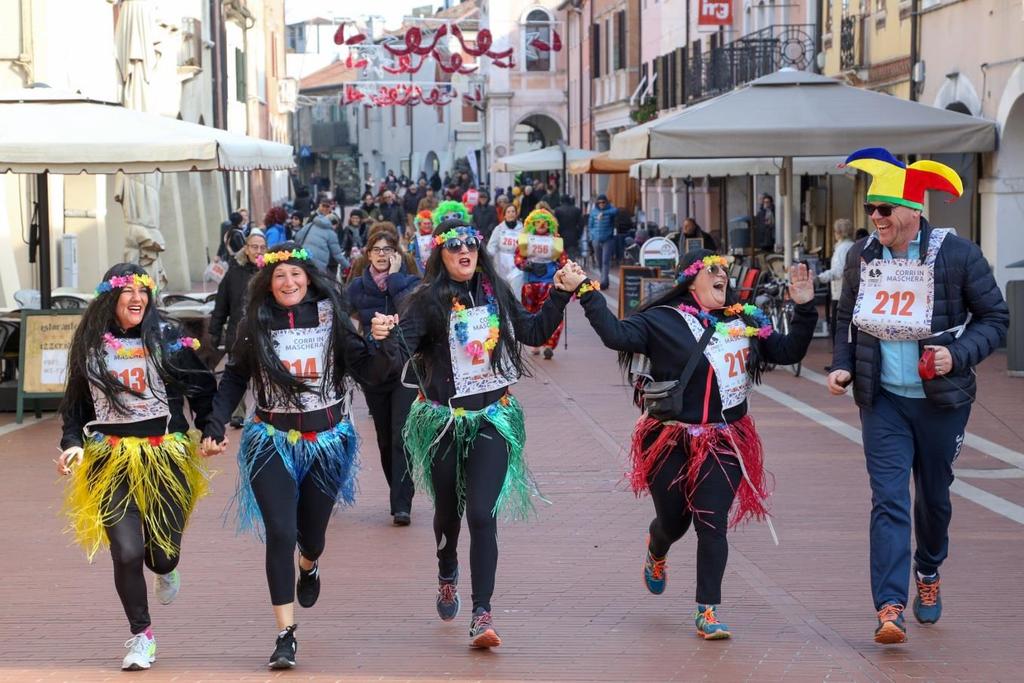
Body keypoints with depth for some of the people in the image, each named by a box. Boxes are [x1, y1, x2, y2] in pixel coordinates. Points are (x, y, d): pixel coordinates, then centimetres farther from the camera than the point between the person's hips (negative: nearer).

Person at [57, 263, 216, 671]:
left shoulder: (169, 339, 1)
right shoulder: (90, 343, 5)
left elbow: (203, 388, 10)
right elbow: (74, 401, 13)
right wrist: (72, 442, -2)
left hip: (166, 456, 0)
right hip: (111, 460, 0)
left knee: (162, 554, 2)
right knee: (127, 552, -11)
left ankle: (165, 570, 43)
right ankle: (141, 636, 9)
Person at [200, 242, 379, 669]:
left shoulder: (332, 316, -5)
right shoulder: (255, 324, -3)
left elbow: (366, 370, -6)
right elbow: (235, 378, 5)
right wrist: (215, 428, -4)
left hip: (327, 438, 1)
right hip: (272, 440, -1)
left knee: (311, 533, 13)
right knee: (280, 532, -14)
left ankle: (309, 566, 53)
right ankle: (286, 634, -9)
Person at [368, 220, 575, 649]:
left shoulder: (495, 293, 2)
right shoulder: (427, 301, -10)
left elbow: (534, 332, 16)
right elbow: (399, 355, -21)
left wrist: (561, 296, 6)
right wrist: (385, 337, -42)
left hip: (491, 419, 1)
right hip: (444, 421, -1)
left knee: (482, 514, -12)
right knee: (448, 511, 17)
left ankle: (482, 615, -13)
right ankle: (447, 575, 49)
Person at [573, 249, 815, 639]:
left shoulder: (746, 321, 9)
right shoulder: (662, 321, -5)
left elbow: (787, 352, 13)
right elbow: (616, 335, -19)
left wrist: (804, 309, 3)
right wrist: (589, 294, -26)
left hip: (723, 443, 2)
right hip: (671, 442, -2)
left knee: (712, 525, -8)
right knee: (673, 521, 12)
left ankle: (708, 612, -1)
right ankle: (656, 553, 51)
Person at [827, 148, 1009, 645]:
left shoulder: (957, 254, -11)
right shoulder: (861, 256, 1)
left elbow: (995, 318, -4)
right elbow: (846, 319, 15)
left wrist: (958, 355, -20)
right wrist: (842, 366, -1)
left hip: (940, 400, -1)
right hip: (882, 401, 1)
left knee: (934, 496, 15)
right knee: (888, 500, -9)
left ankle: (929, 571, 44)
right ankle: (890, 608, -13)